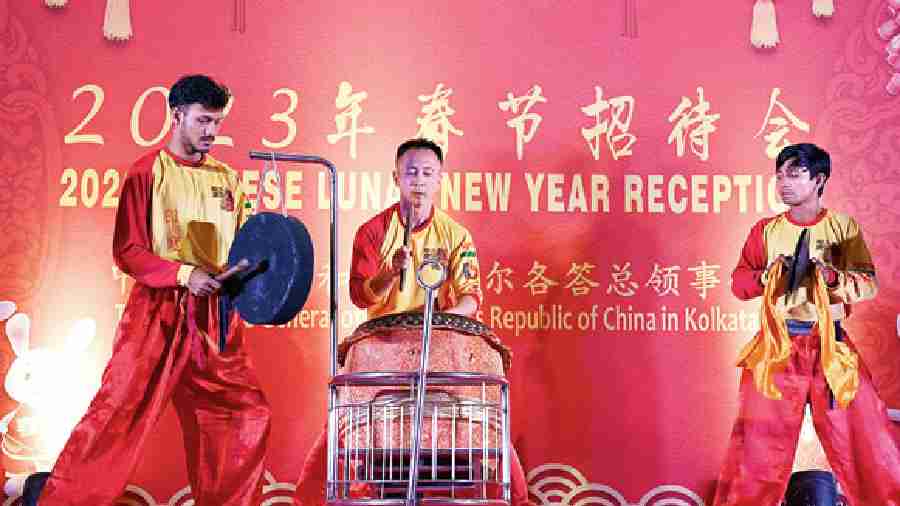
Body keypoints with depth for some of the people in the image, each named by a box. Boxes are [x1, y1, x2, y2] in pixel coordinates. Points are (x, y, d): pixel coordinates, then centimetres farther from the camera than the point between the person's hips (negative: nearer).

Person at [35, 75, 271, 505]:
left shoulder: (227, 179, 14)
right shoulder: (148, 171, 0)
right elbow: (127, 251, -6)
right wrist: (184, 274, -17)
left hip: (215, 315, 5)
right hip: (158, 311, -5)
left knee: (247, 415, 4)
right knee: (120, 410, -6)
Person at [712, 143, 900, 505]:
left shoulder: (844, 227, 3)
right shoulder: (767, 229, 6)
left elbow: (868, 283, -1)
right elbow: (738, 282, 5)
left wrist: (831, 276, -19)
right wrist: (770, 275, -13)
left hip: (831, 345, 0)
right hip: (777, 345, 1)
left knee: (863, 439, 0)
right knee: (759, 443, 2)